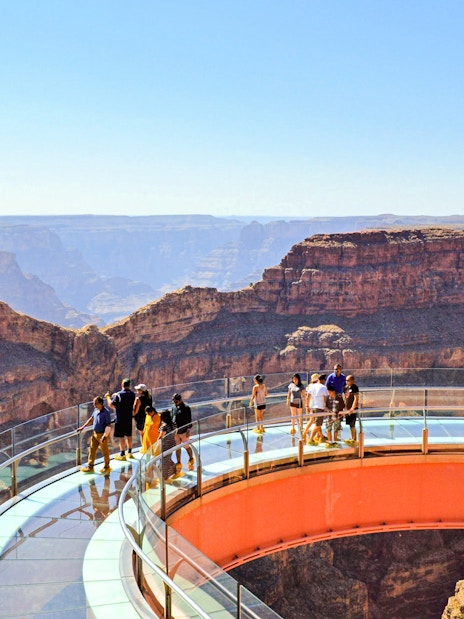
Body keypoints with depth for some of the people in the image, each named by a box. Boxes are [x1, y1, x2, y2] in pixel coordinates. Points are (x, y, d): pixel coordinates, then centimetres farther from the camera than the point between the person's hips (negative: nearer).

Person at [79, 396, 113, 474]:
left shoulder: (106, 412, -22)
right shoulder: (96, 410, 2)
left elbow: (108, 425, -25)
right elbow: (91, 419, 18)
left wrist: (105, 436, -34)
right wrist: (83, 427, 16)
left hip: (102, 434, -8)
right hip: (95, 433, 8)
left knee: (105, 451, 8)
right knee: (92, 450, 11)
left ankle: (106, 467, 24)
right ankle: (90, 466, 21)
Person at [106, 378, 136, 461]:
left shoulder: (119, 395, -18)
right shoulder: (132, 394, 1)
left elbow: (111, 405, -14)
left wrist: (108, 397, 4)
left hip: (120, 419, -6)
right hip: (129, 418, 6)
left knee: (121, 436, 1)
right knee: (129, 435, 17)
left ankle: (122, 455, 6)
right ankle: (129, 452, 28)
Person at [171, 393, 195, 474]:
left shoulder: (186, 408, -12)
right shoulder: (174, 408, 4)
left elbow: (189, 421, -10)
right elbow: (171, 418, 14)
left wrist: (188, 431, -13)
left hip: (183, 432, -5)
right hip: (175, 432, 5)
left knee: (187, 447, 10)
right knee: (177, 448, 10)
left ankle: (191, 459, 33)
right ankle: (178, 463, 20)